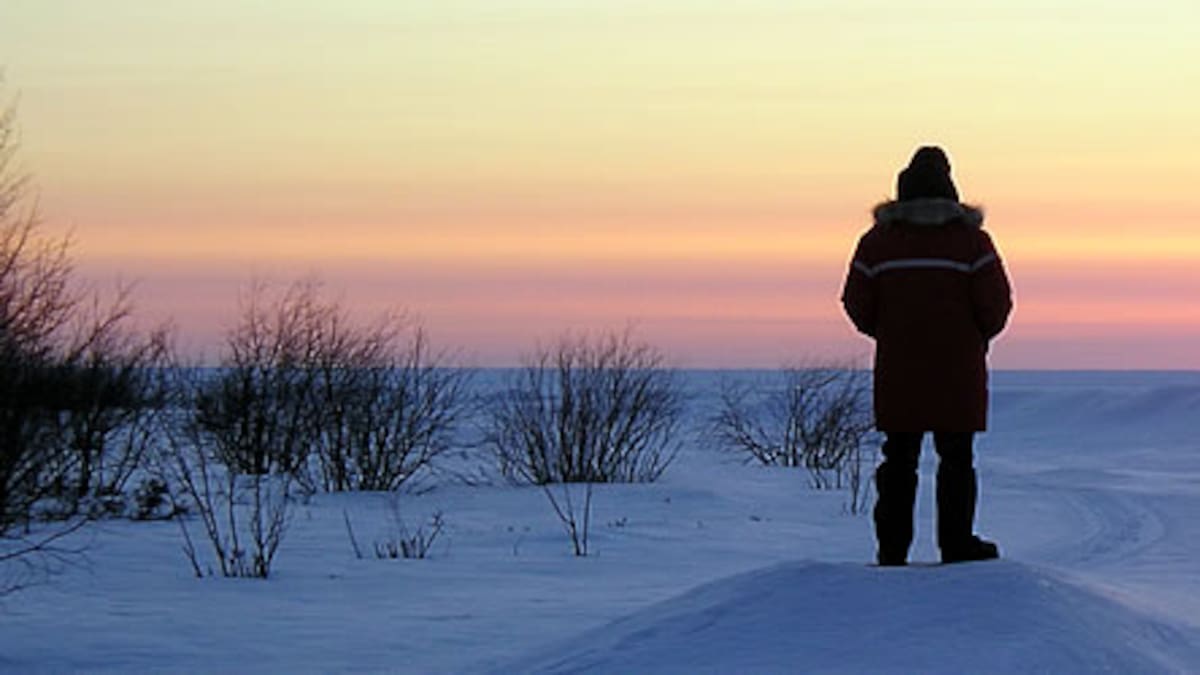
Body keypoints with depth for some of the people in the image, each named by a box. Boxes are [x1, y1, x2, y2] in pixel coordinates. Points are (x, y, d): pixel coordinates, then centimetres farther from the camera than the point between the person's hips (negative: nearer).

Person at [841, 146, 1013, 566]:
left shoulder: (878, 240, 1)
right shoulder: (971, 239, -4)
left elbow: (857, 304, 3)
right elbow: (996, 303, -6)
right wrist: (977, 337, 13)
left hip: (897, 373, 2)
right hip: (957, 373, -2)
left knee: (899, 458, 8)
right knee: (956, 459, 5)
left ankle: (892, 547, 7)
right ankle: (956, 544, 5)